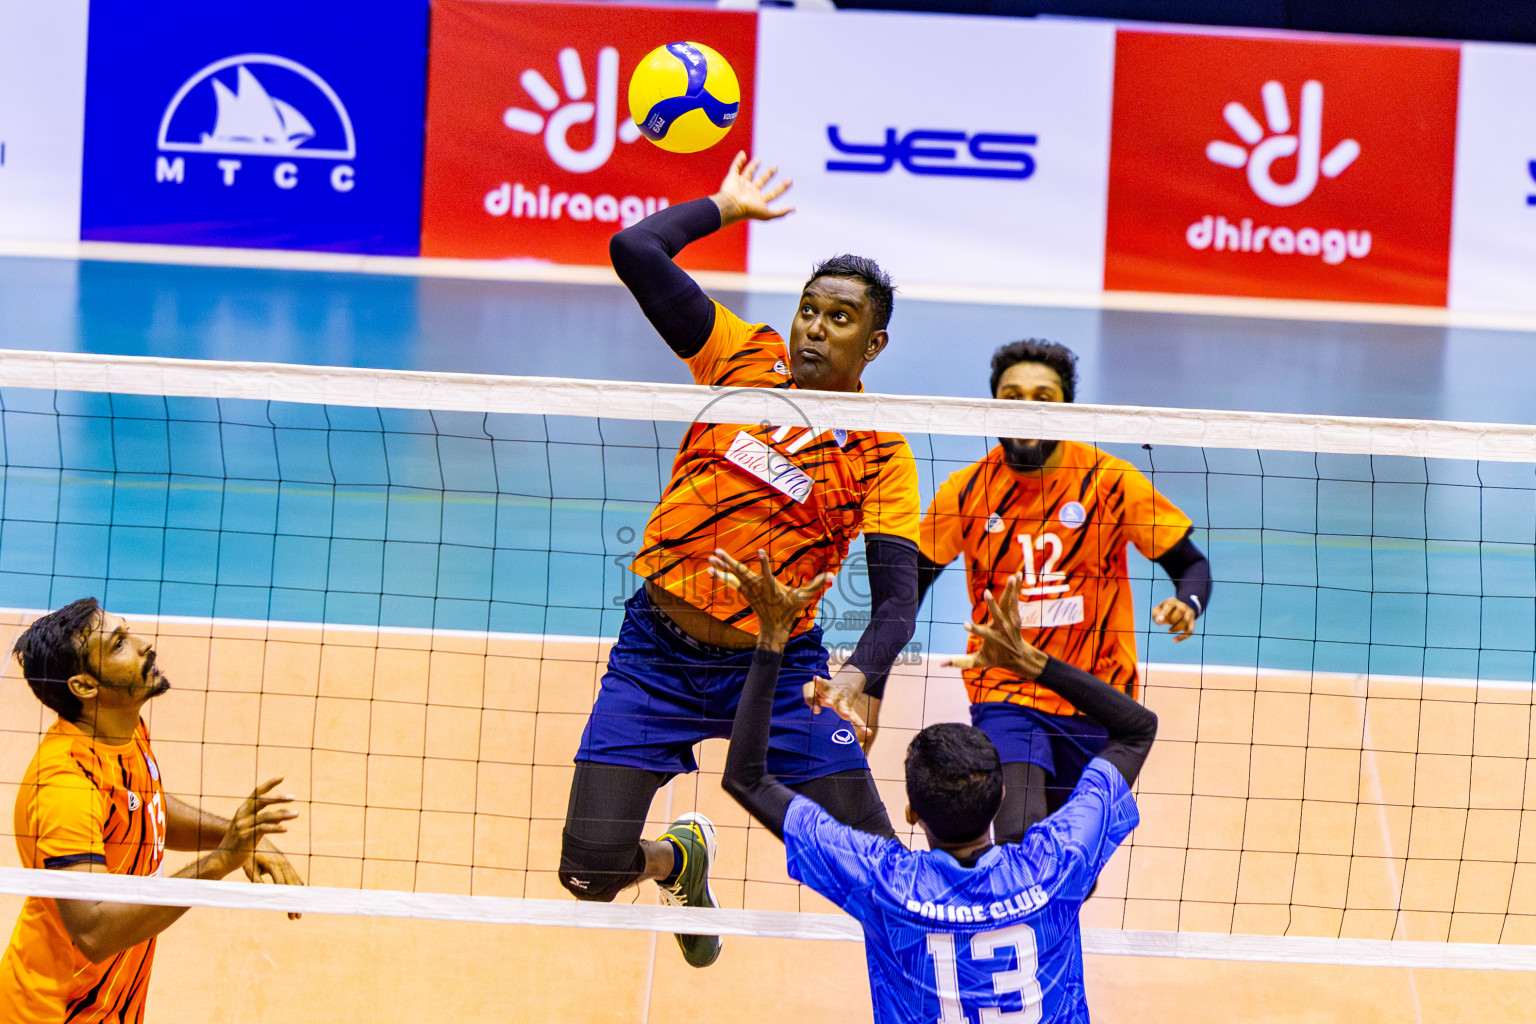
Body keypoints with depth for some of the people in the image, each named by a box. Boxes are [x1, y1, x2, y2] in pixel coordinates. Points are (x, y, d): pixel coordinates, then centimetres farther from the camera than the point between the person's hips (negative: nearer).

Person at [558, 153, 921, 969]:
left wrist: (858, 676, -33)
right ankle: (680, 857, 29)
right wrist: (725, 206, 3)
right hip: (657, 649, 1)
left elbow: (896, 599, -15)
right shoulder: (746, 356, -2)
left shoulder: (880, 454, -6)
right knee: (591, 871, -9)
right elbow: (635, 251, -8)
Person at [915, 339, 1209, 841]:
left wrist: (1186, 606, -23)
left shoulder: (1111, 481, -7)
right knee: (1020, 843, -23)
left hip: (1094, 704, 1)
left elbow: (1191, 564, 0)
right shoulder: (965, 493, -4)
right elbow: (908, 584, 4)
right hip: (1004, 699, -1)